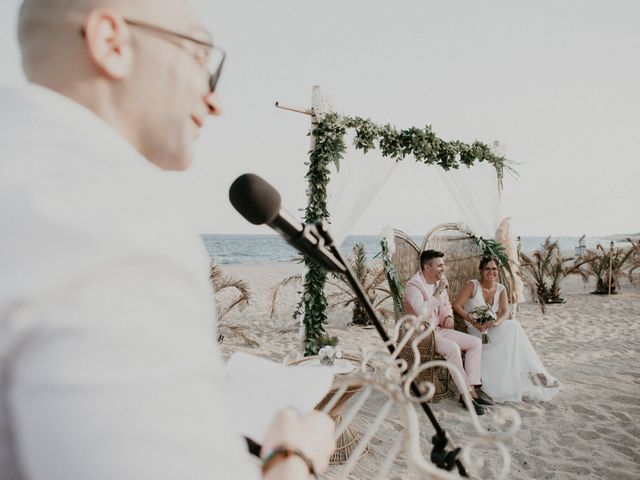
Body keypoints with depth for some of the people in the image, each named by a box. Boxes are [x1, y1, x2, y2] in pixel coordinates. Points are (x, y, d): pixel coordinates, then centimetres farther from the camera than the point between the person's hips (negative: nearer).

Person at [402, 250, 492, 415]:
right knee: (452, 347, -31)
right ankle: (466, 395, -19)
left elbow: (446, 304, 24)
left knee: (475, 343, -5)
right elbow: (423, 313, -33)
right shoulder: (413, 286, -17)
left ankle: (471, 390, -7)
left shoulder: (440, 281, 8)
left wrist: (448, 316, 1)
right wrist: (439, 291, -26)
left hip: (439, 329, 8)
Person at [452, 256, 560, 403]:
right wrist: (473, 321, -24)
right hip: (475, 331, -4)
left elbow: (505, 312, -4)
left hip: (491, 329, 4)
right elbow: (456, 306, -12)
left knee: (513, 326, -27)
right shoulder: (473, 285, -6)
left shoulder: (501, 289, 8)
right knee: (512, 327, -27)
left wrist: (496, 321, -26)